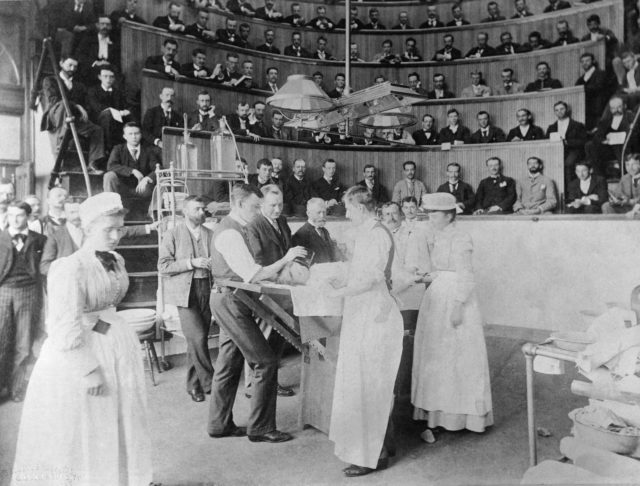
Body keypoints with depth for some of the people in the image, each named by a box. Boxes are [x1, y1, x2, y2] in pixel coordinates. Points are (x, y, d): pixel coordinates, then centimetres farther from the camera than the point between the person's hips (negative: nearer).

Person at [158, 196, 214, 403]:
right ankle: (208, 382, 3)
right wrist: (192, 262, -15)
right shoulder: (172, 235, 1)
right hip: (184, 292, -3)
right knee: (197, 338, -13)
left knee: (198, 339, 8)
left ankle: (193, 385, 22)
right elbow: (163, 266, -6)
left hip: (207, 290, 4)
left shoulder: (210, 235, 11)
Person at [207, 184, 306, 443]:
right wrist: (285, 259, -22)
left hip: (228, 301, 11)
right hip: (230, 301, -11)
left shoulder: (232, 228, 14)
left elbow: (247, 270, 17)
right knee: (266, 361, -5)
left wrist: (282, 267, 8)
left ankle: (219, 424, 27)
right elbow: (252, 275, -25)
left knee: (228, 364, 16)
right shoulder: (230, 234, -19)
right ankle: (260, 427, 6)